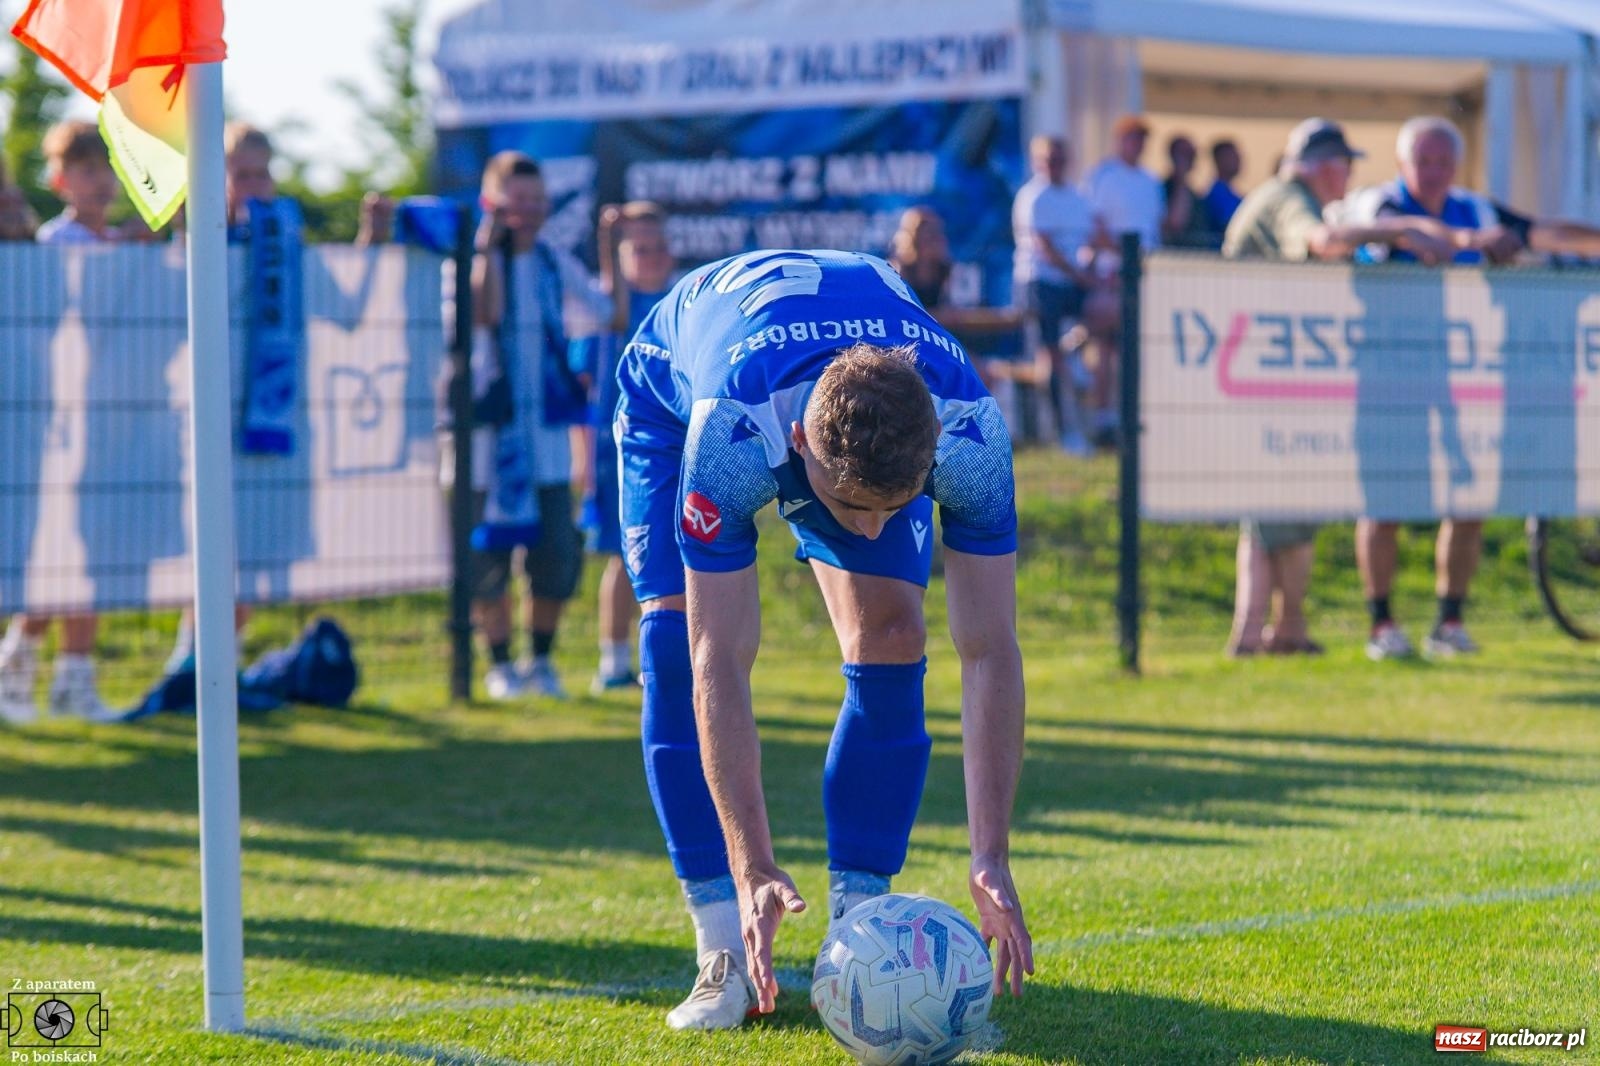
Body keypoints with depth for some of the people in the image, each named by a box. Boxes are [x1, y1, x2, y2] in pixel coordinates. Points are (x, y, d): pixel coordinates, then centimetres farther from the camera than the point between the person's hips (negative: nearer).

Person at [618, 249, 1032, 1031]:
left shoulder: (968, 434, -40)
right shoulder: (729, 438, -47)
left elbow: (989, 654, -36)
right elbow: (719, 665, -43)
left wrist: (991, 858, -42)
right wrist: (754, 870, -47)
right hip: (675, 385, -2)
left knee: (889, 638, -16)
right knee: (680, 649, -19)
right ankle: (727, 951, -14)